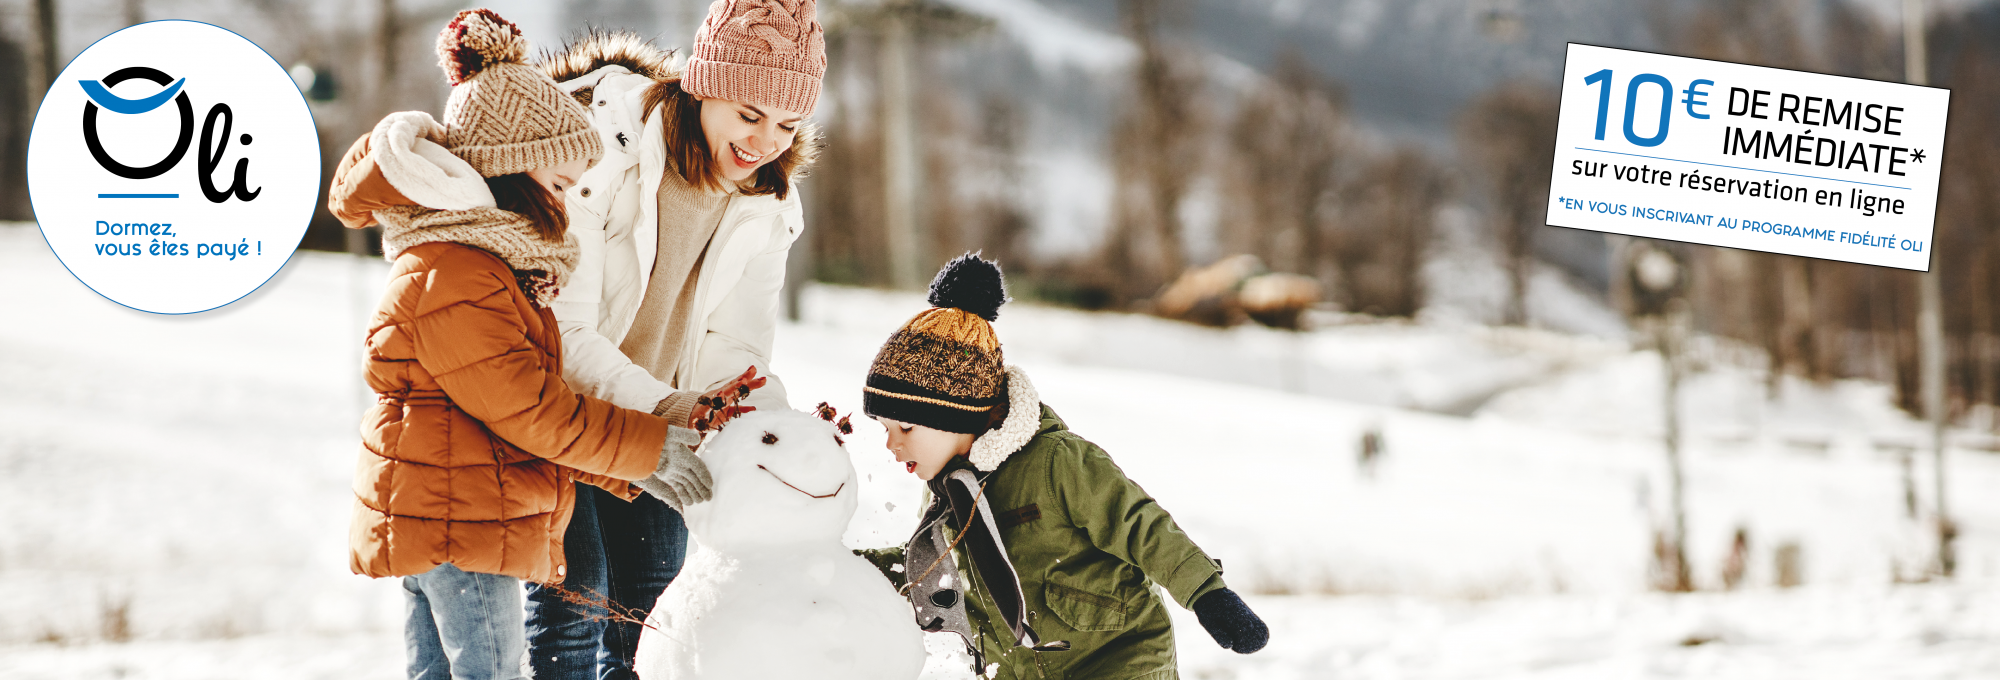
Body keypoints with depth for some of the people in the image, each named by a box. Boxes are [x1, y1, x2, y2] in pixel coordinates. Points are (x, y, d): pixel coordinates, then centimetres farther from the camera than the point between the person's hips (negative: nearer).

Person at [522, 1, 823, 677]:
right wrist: (662, 411, -41)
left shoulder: (764, 203, -6)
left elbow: (732, 349, -8)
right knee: (573, 602, -16)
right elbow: (561, 332, -29)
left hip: (652, 415, 6)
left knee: (651, 613, 5)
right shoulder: (600, 145, -27)